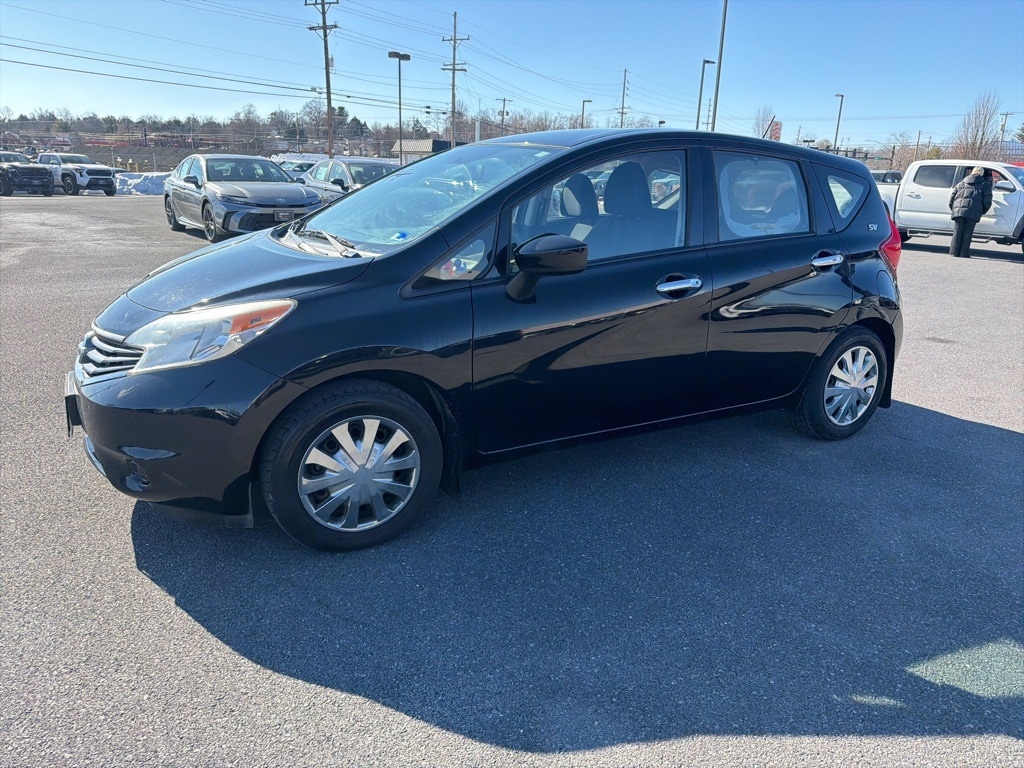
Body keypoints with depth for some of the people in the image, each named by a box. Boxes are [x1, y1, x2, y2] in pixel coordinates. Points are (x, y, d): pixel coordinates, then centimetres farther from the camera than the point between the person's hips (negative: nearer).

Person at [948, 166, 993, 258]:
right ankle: (964, 253, -4)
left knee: (957, 232, 4)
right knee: (967, 233, -1)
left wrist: (953, 209, 22)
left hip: (958, 210, 2)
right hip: (973, 212, -2)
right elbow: (987, 200, 6)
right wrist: (983, 212, 18)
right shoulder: (985, 184, 14)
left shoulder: (962, 182, 22)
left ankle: (954, 252, 0)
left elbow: (952, 195, 16)